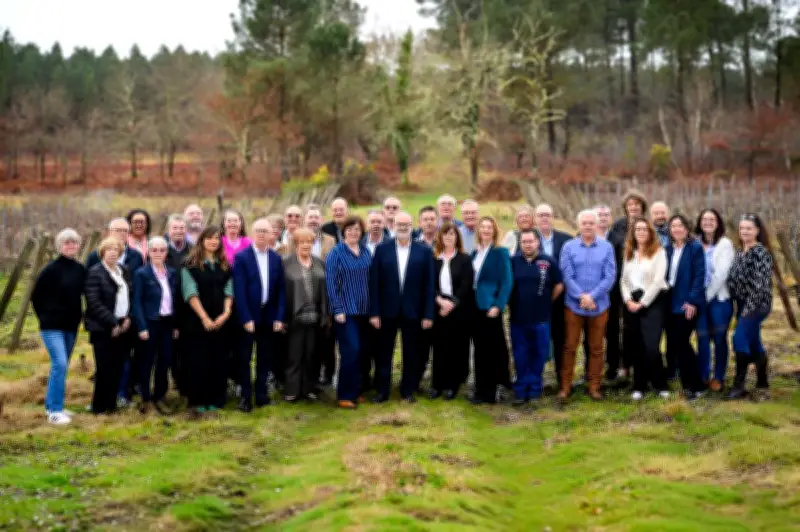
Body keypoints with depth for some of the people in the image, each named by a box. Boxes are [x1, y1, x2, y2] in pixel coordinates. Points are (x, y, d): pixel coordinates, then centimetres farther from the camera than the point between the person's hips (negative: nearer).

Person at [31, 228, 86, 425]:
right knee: (59, 364, -15)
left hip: (71, 326, 6)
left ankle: (51, 405, 26)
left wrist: (77, 316, 9)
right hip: (52, 326, -6)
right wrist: (46, 318, 1)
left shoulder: (81, 270, 3)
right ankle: (54, 411, -10)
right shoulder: (51, 269, -11)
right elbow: (36, 296, -4)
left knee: (61, 366, 13)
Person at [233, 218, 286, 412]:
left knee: (265, 358, 9)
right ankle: (245, 396, 10)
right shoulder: (242, 257, -6)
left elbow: (281, 290, 6)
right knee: (245, 358, 3)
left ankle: (261, 394, 18)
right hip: (248, 316, -3)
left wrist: (280, 317, -1)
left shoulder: (276, 259, 6)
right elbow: (239, 290, -11)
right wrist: (246, 318, -16)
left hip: (269, 316, 3)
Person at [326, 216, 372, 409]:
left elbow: (370, 280, 11)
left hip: (364, 310, 5)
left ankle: (355, 391, 19)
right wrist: (338, 310, -15)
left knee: (361, 351, 8)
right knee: (351, 350, -11)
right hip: (345, 310, -5)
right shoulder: (336, 253, -6)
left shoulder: (365, 252, 9)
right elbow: (330, 283, -9)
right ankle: (345, 395, -3)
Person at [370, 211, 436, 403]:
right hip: (387, 310, 0)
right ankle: (382, 390, 18)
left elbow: (429, 285, -1)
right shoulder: (382, 249, 1)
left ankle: (408, 391, 20)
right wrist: (374, 312, -6)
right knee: (383, 352, 8)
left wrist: (428, 314, -5)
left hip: (413, 311, 0)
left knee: (411, 354, 8)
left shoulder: (424, 251, 0)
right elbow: (374, 283, -1)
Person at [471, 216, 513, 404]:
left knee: (490, 349, -1)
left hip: (490, 306, -6)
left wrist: (498, 306, -19)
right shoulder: (475, 252, 12)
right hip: (475, 306, 6)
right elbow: (472, 280, 14)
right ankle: (482, 391, 22)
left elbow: (506, 282, -12)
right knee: (480, 349, 12)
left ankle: (488, 393, 6)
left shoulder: (500, 252, -7)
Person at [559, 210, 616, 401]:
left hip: (599, 305, 1)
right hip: (574, 305, -1)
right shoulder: (569, 247, 0)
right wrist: (581, 296, -17)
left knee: (596, 348, 9)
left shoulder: (606, 247, 1)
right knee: (570, 347, 4)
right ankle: (565, 386, 12)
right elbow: (567, 276, -6)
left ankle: (594, 386, 18)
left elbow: (610, 276, -6)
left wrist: (591, 296, -15)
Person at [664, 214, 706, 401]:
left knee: (681, 342, -8)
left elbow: (699, 276, -12)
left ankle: (695, 386, 1)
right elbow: (665, 275, 11)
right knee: (673, 341, 7)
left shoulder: (695, 248, -7)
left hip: (687, 303, -6)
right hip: (670, 303, 6)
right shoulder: (668, 249, 10)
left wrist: (692, 301, -18)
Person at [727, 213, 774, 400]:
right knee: (753, 343, 13)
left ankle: (739, 385, -14)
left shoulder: (761, 252, -13)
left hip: (757, 304, -8)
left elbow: (760, 283, -19)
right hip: (743, 304, 8)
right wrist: (741, 306, 10)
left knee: (740, 338, -17)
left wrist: (750, 306, -21)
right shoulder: (740, 252, 13)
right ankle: (762, 382, 24)